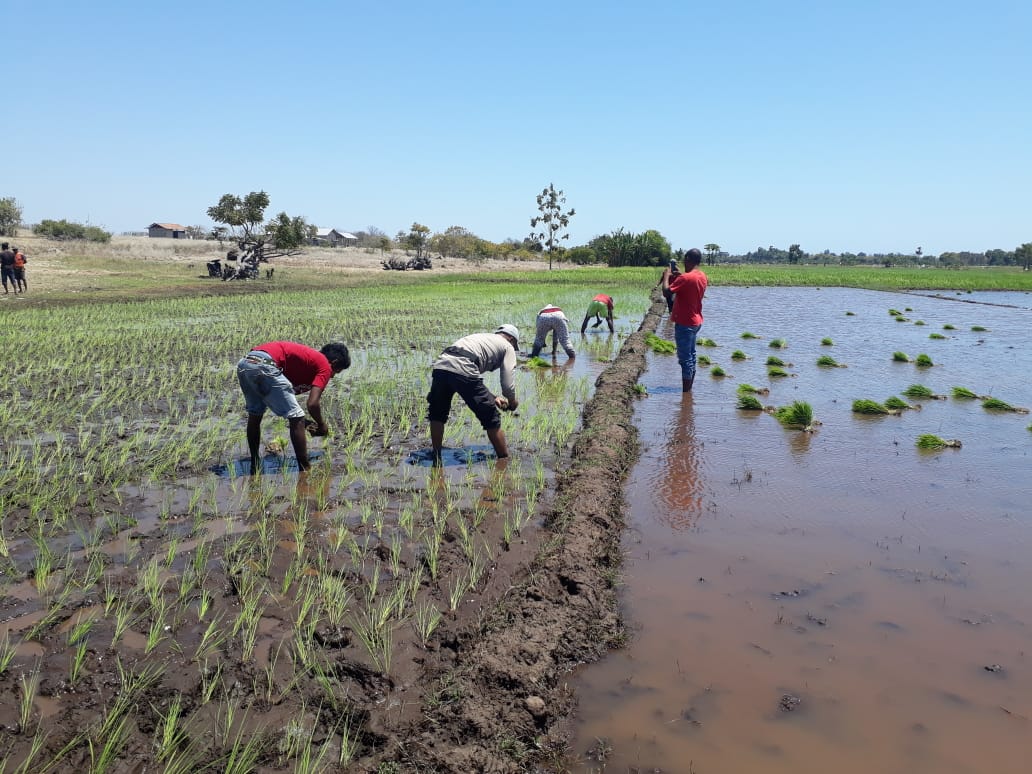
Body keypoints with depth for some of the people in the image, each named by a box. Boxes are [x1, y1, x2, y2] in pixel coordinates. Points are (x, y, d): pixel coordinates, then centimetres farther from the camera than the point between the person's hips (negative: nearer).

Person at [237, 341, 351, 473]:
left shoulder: (307, 356, 33)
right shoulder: (325, 366, 9)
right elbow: (312, 404, -3)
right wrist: (322, 426, 16)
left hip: (243, 363, 9)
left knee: (254, 415, 26)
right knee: (296, 419, 1)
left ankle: (255, 467, 36)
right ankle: (305, 471, 4)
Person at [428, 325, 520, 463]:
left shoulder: (480, 337, 39)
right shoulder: (507, 347, 20)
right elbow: (508, 384, 10)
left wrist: (493, 398, 38)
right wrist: (512, 402, 30)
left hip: (440, 365, 6)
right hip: (463, 371, -6)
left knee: (437, 414, 28)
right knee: (492, 419, 10)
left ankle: (436, 458, 33)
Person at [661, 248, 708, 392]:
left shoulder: (686, 278, -22)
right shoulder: (702, 277, 6)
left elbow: (667, 291, -26)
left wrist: (666, 276, -9)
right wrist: (676, 277, 11)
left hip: (684, 323, -9)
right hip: (696, 321, 9)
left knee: (685, 359, -4)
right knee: (691, 356, 17)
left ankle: (685, 392, 0)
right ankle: (689, 389, 25)